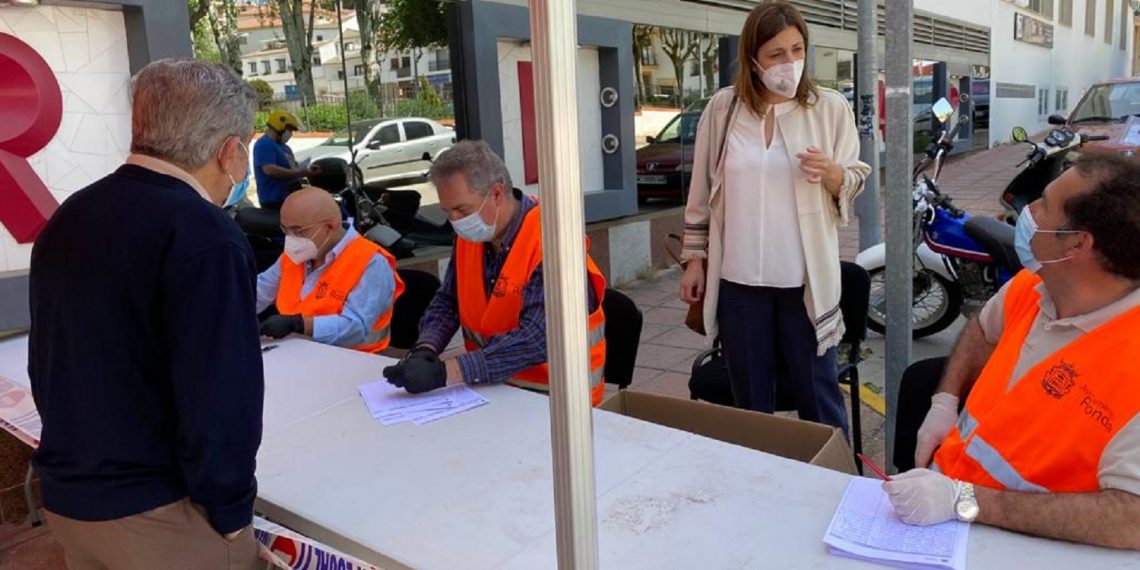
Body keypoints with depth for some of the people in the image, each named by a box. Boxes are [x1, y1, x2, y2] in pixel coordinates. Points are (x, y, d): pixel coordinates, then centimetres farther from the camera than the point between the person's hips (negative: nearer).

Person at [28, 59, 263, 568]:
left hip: (66, 499, 8)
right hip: (158, 512, -7)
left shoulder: (65, 221, 6)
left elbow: (45, 365, 12)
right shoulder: (204, 236, -21)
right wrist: (230, 512, -13)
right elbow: (220, 398, -26)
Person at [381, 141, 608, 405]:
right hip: (491, 384, 6)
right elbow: (446, 302, 11)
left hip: (550, 395, -6)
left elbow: (538, 339, -28)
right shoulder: (468, 237, 3)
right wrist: (425, 351, -11)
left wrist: (447, 372, -33)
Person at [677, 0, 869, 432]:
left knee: (817, 396, 8)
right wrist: (694, 258, 6)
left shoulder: (830, 107, 0)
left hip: (806, 279, -1)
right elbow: (702, 190, 7)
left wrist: (832, 174, -18)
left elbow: (855, 182, 5)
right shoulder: (723, 108, 1)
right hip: (738, 280, 1)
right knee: (750, 401, 14)